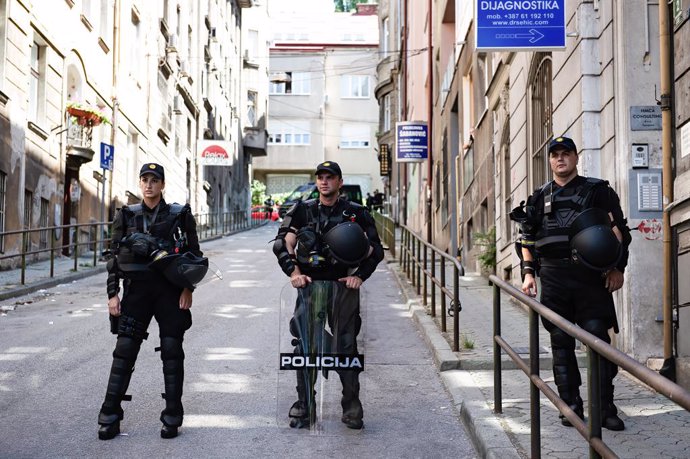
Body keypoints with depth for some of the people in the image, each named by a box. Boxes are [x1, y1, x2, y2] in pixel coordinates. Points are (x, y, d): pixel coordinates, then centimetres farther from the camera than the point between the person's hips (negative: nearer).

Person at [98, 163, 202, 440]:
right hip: (136, 290, 1)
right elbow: (115, 256, 9)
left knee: (172, 352, 0)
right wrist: (112, 294, 2)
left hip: (170, 291, -1)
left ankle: (172, 418, 9)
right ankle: (109, 418, 4)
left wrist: (188, 288, -5)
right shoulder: (127, 216, 8)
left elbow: (194, 253, 4)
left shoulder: (179, 215, 3)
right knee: (124, 351, -2)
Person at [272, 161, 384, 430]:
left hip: (343, 286, -1)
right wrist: (294, 272, -9)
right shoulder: (303, 211, 7)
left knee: (347, 346, 0)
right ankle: (304, 407, 8)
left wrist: (360, 275, -6)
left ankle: (352, 408, 8)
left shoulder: (356, 213, 5)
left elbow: (375, 249, 7)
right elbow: (282, 244, 4)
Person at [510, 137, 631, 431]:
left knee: (598, 337, -7)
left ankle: (605, 408, -2)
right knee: (561, 342, 4)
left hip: (590, 274, -3)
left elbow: (619, 229, 3)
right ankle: (571, 406, 11)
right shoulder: (539, 198, 16)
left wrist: (617, 268, -7)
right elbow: (527, 239, 18)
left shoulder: (597, 191, 8)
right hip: (553, 276, 3)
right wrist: (528, 272, 6)